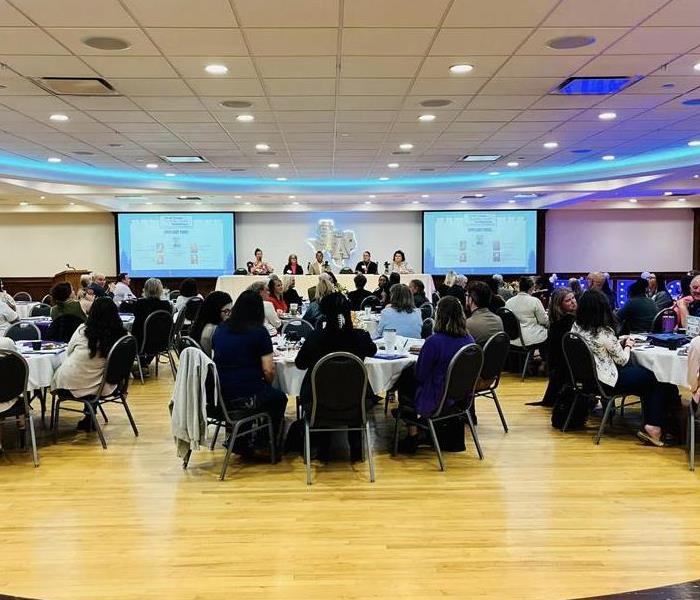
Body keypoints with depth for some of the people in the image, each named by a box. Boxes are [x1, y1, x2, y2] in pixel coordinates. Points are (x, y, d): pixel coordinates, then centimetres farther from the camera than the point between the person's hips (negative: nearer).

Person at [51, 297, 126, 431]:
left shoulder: (83, 330, -14)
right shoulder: (121, 335, -15)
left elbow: (68, 352, 3)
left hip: (72, 383, -1)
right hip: (99, 387, 2)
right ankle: (89, 418, 33)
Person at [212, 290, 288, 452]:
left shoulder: (220, 329, 8)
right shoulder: (259, 332, -8)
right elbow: (268, 370, -13)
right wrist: (267, 384, 9)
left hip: (219, 396, 6)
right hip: (248, 396, -6)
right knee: (279, 398, 25)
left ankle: (242, 444, 34)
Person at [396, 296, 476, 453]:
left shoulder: (434, 342, -26)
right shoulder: (469, 340, -7)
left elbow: (420, 376, -15)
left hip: (437, 400, -7)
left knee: (405, 379, 22)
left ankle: (412, 437, 31)